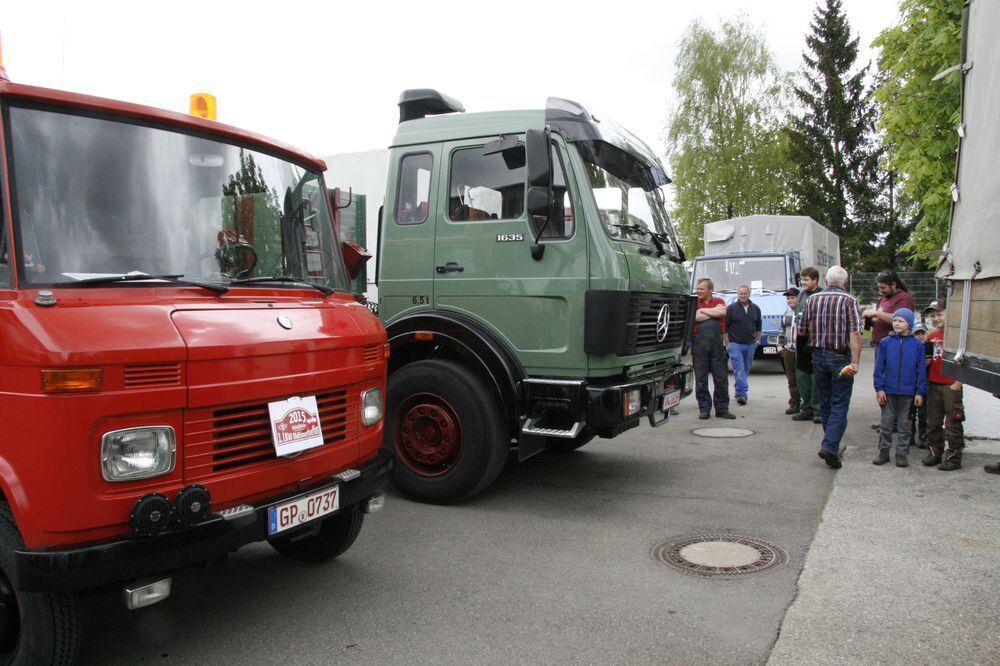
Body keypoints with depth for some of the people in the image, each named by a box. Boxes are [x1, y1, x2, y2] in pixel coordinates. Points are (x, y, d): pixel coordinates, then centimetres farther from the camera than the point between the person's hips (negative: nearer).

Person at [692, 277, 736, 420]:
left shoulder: (719, 301, 14)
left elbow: (723, 312, -8)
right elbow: (695, 317, -12)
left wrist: (703, 310, -4)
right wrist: (715, 312, -4)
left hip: (717, 342, 1)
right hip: (699, 342, -1)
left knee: (721, 377, 4)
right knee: (701, 378, 2)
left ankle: (722, 409, 12)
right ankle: (704, 409, 11)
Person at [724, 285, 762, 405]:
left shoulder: (756, 309, 10)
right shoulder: (731, 308, -3)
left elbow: (758, 326, 19)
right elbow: (725, 327, -2)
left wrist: (758, 340, 12)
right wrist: (727, 344, -6)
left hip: (750, 345, 4)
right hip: (735, 344, -4)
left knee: (746, 370, 10)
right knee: (739, 370, -12)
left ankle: (739, 392, 22)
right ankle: (742, 394, -17)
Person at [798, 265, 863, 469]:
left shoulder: (812, 299, 5)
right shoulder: (849, 301, -7)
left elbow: (801, 330, 9)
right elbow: (855, 333, -18)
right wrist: (855, 362, -21)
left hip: (818, 356, 4)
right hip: (840, 358, -4)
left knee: (825, 403, 16)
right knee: (839, 405, -1)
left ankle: (831, 444, 26)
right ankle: (830, 446, -14)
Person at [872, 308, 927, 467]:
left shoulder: (917, 345, 0)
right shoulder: (885, 342, -1)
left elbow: (921, 370, 1)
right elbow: (879, 367, 0)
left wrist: (920, 392, -2)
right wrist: (879, 388, -5)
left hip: (908, 393, 0)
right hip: (888, 391, 0)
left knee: (905, 425, 9)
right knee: (886, 423, 9)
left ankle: (902, 453, 19)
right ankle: (883, 451, 19)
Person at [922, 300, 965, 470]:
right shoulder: (931, 337, 11)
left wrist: (958, 383, -13)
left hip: (951, 386, -7)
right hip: (933, 385, 7)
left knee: (953, 424, 0)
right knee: (933, 423, 13)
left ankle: (953, 457, 7)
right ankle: (934, 452, 24)